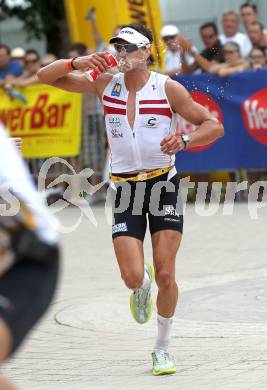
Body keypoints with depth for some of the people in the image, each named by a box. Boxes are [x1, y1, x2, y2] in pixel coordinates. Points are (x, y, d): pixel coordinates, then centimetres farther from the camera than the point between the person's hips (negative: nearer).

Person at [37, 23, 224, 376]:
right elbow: (46, 76, 3)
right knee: (132, 278, -11)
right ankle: (142, 286, 29)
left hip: (163, 183, -2)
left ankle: (162, 350, 12)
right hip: (125, 187, 2)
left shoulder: (168, 88, -6)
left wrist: (184, 140, -24)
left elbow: (214, 125, -5)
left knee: (165, 275, -7)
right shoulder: (105, 85, 2)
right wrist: (78, 62, -16)